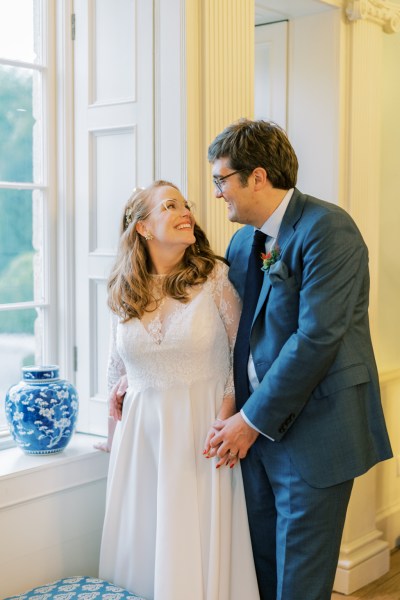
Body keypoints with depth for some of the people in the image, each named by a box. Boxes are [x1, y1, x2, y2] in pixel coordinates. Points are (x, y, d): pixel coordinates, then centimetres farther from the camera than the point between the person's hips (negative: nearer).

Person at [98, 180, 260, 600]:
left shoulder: (215, 276, -4)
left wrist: (232, 412, -9)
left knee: (201, 546, 2)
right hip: (141, 433, 3)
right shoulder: (123, 293, 5)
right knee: (142, 546, 10)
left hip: (203, 428, -3)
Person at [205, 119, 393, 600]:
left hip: (313, 432, -7)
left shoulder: (327, 228, -15)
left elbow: (316, 337, -22)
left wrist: (253, 419, -16)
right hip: (257, 428, 7)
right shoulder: (242, 241, 10)